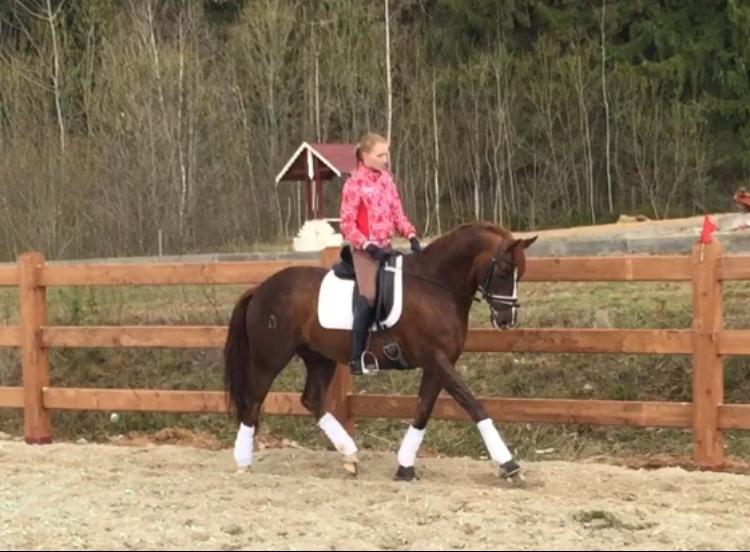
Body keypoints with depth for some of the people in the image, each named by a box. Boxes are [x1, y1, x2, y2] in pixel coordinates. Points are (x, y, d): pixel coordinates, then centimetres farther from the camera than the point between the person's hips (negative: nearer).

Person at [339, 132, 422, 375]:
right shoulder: (355, 183, -10)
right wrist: (368, 245, -22)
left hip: (386, 246, 7)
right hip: (365, 249, -7)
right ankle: (356, 357, -10)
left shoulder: (387, 179, 9)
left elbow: (397, 213, 12)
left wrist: (411, 235, -4)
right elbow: (347, 224, -12)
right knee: (369, 296, -16)